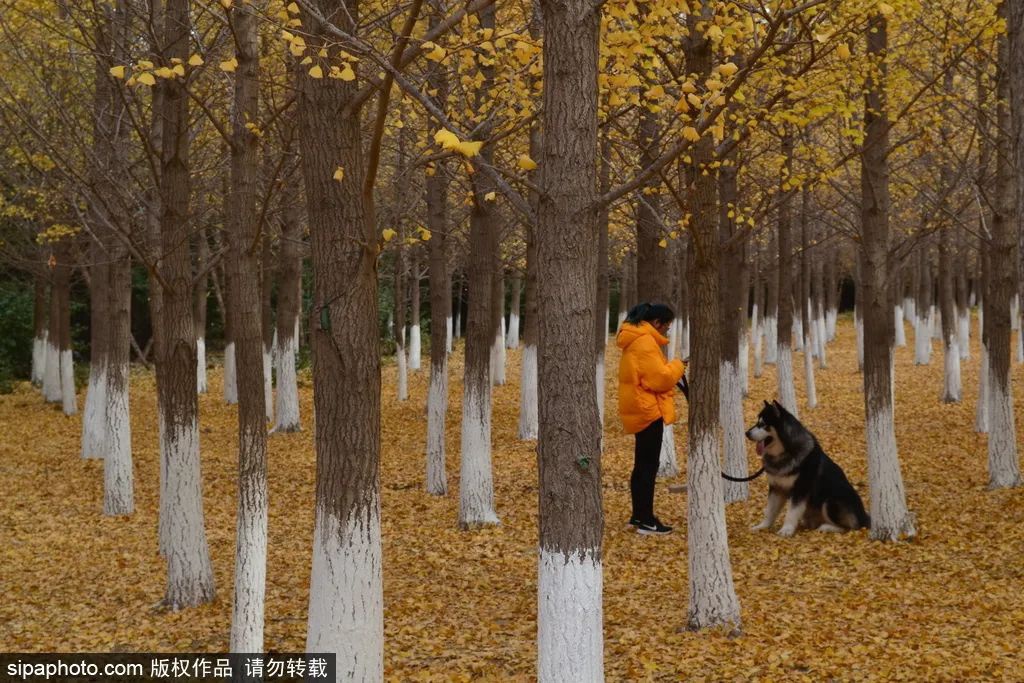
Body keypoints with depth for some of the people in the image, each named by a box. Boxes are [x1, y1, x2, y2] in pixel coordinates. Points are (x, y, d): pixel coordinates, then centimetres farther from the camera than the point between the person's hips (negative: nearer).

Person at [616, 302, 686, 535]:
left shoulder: (637, 340, 15)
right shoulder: (645, 342, -17)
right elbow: (659, 379, -21)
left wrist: (671, 370, 8)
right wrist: (677, 366, -7)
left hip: (641, 410, 11)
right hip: (648, 410, -11)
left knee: (642, 464, 17)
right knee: (648, 465, -7)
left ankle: (639, 515, 24)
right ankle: (646, 521, -5)